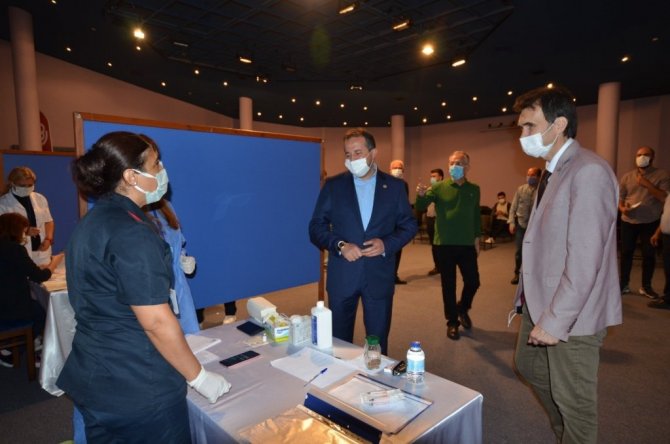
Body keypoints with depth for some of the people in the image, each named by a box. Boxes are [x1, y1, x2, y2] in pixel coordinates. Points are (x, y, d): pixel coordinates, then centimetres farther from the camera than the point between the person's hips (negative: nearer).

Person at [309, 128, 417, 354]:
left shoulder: (395, 186, 2)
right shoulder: (333, 185, 1)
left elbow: (409, 225, 6)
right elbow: (316, 227, 0)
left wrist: (386, 243, -12)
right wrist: (340, 245, -16)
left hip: (380, 275, 0)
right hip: (341, 276, 0)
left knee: (378, 342, 13)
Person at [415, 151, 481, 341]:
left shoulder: (474, 189, 7)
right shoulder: (439, 187, -3)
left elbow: (476, 215, 13)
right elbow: (421, 207, -12)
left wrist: (477, 238, 8)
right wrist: (421, 195, -34)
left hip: (467, 244, 3)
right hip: (445, 244, -2)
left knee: (473, 281, 7)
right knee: (449, 285, 6)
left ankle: (462, 309, 36)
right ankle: (452, 322, 22)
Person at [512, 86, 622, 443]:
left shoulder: (589, 172, -19)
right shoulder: (552, 171, 9)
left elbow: (584, 260, -23)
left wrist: (554, 321, -20)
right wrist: (528, 296, 10)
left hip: (570, 314, -9)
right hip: (539, 302, 9)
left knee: (573, 400, 9)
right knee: (527, 364, 24)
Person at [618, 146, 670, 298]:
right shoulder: (627, 177, 6)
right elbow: (620, 198, 9)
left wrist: (647, 184, -18)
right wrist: (622, 208, -11)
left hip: (650, 222, -1)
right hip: (628, 221, 2)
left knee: (649, 254, 5)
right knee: (626, 252, 5)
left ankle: (646, 286, 19)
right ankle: (624, 284, 16)